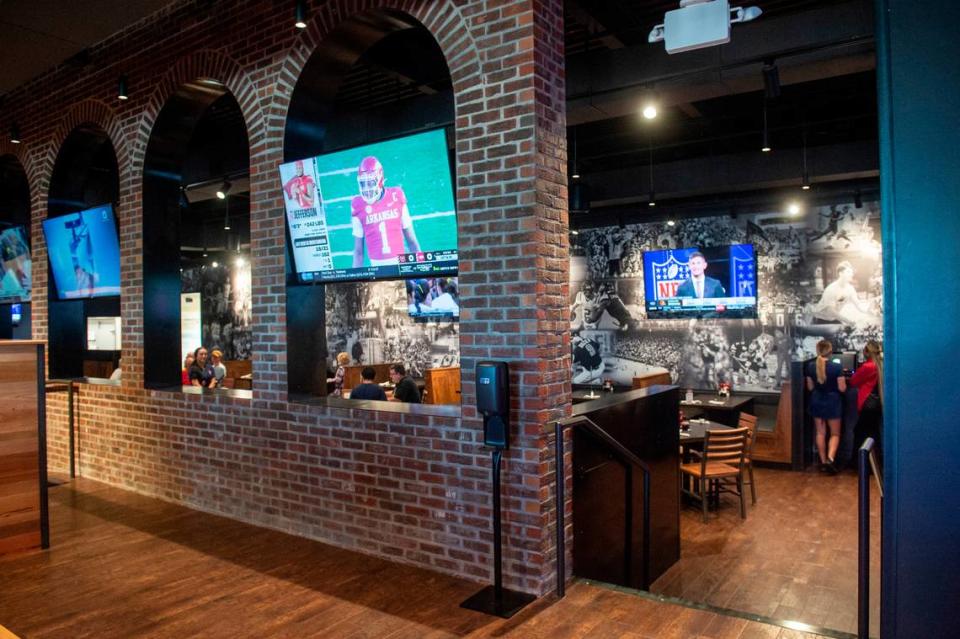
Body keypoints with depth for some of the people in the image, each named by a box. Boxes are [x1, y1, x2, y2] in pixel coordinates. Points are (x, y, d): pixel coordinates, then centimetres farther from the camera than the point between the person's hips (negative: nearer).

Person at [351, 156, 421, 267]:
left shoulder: (396, 198, -2)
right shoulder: (359, 206, -3)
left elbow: (411, 239, 5)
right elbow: (358, 250, 2)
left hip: (399, 261, 1)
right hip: (376, 265, -1)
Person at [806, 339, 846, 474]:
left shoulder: (810, 366, -6)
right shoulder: (836, 367, -16)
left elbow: (810, 387, 2)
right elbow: (842, 388, -11)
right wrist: (842, 379, 7)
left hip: (817, 401, 3)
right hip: (832, 402, -3)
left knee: (820, 432, 13)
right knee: (835, 433, 10)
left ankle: (823, 461, 17)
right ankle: (830, 458, -10)